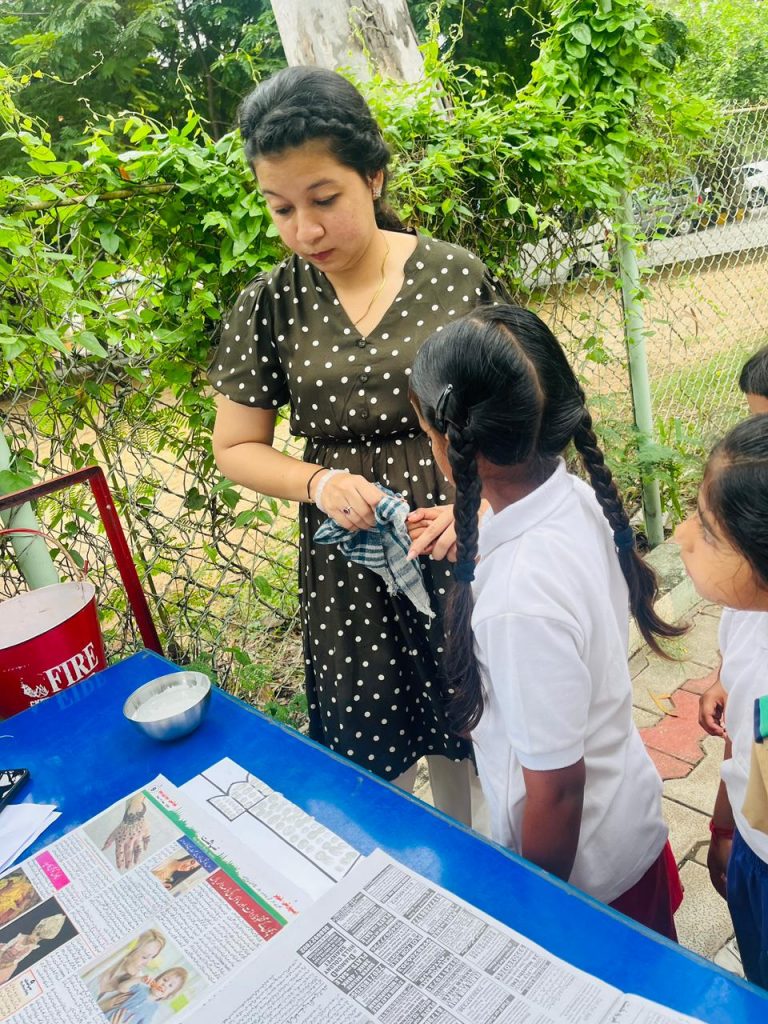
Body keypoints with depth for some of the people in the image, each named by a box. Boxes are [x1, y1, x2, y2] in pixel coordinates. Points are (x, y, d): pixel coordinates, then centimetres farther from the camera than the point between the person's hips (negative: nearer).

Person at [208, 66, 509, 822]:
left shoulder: (457, 275, -6)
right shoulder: (269, 306, -3)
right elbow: (236, 447, 3)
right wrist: (317, 481, -15)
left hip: (463, 547, 0)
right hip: (347, 566, 1)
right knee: (371, 748, 14)